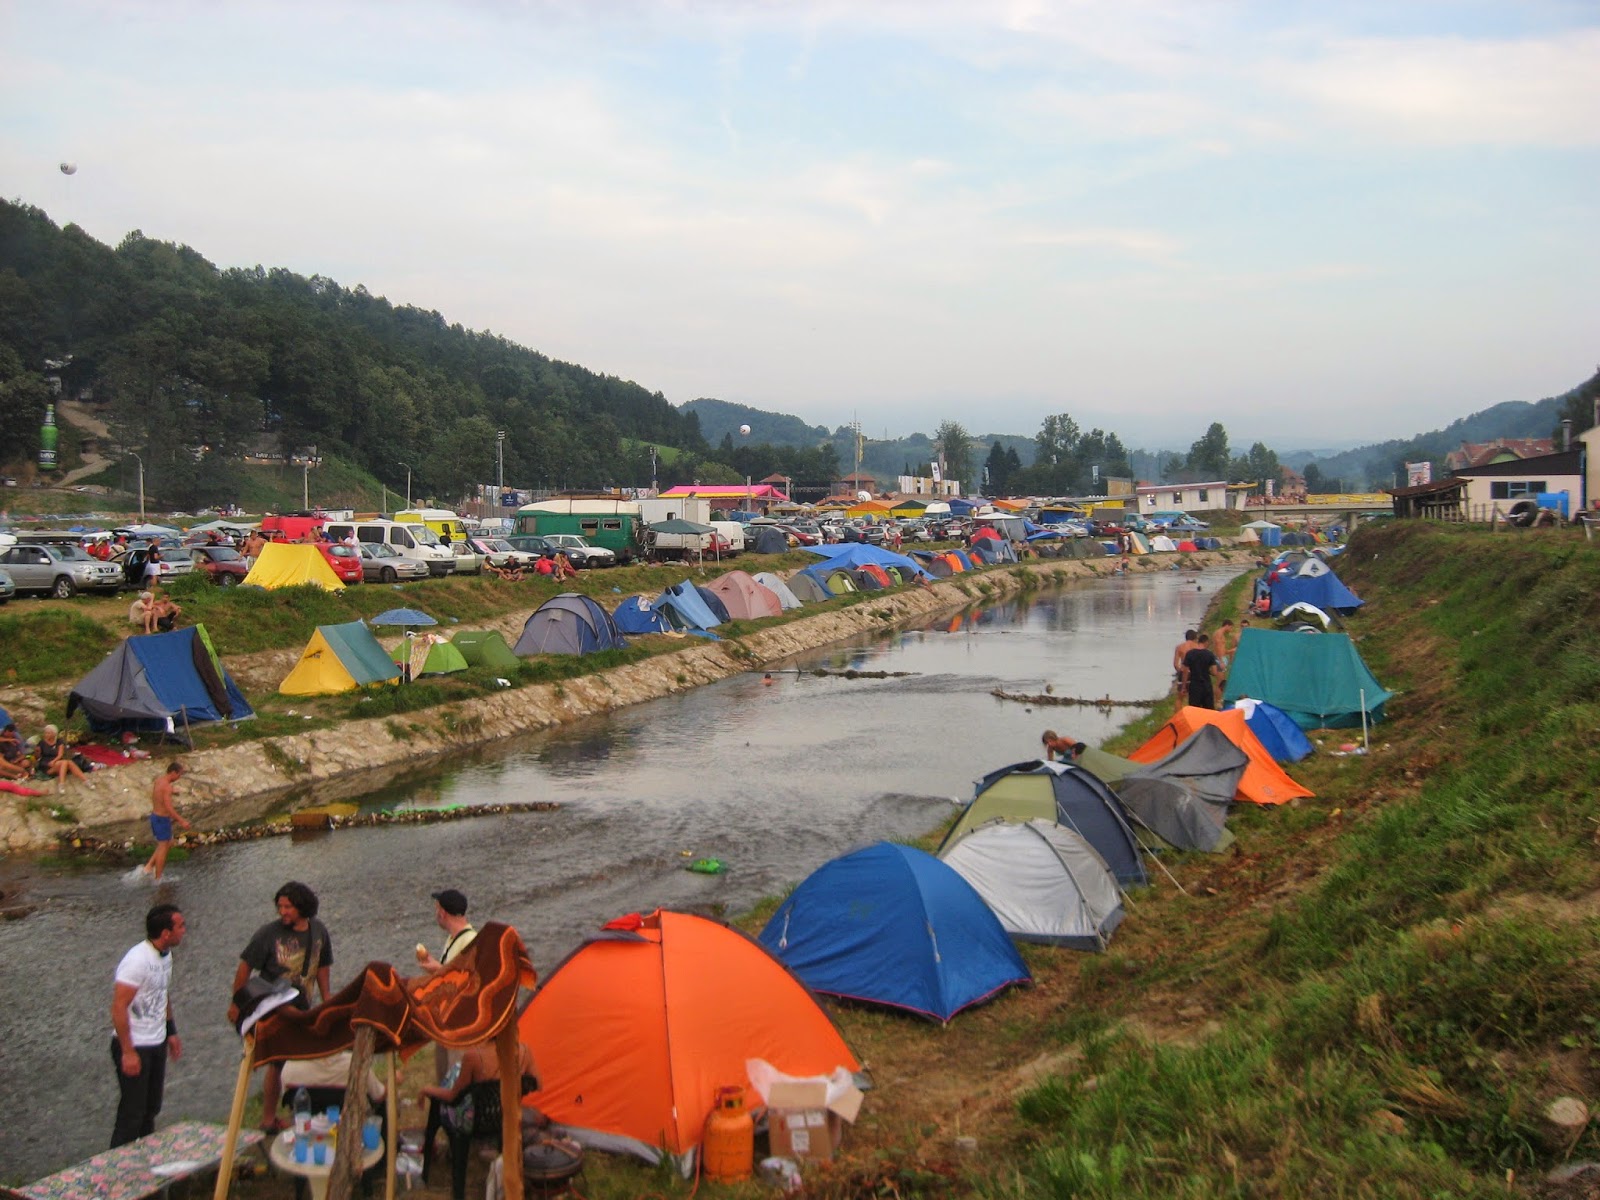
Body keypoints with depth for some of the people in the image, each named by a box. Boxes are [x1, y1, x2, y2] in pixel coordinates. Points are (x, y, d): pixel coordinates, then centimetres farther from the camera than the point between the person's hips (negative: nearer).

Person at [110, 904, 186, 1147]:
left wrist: (171, 1032, 19)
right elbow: (119, 1007, -24)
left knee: (150, 1109, 17)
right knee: (132, 1114, 1)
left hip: (157, 1044, 8)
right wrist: (128, 1052, -23)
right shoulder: (138, 960, -24)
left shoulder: (165, 955, 3)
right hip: (134, 1047, -8)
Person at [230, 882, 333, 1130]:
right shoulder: (269, 933, -14)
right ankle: (269, 1119, 11)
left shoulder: (318, 932, 0)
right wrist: (237, 1003, -5)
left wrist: (327, 999, 13)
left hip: (302, 1010, 5)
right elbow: (245, 967, -7)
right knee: (276, 1064, -2)